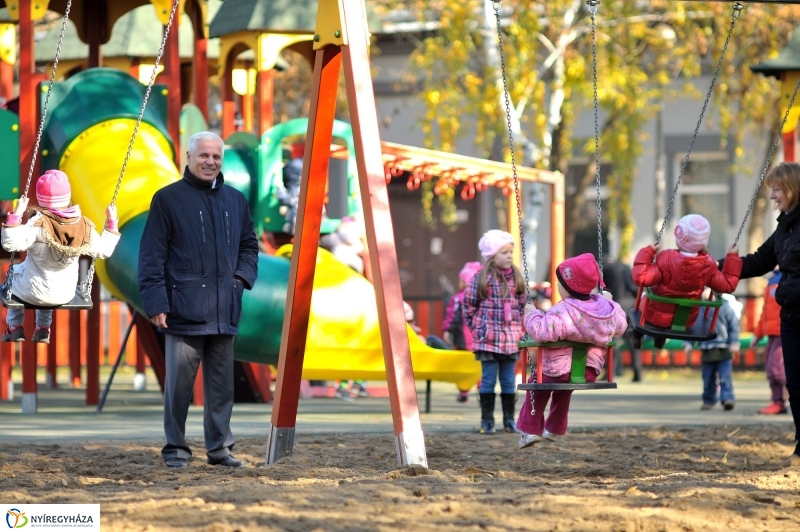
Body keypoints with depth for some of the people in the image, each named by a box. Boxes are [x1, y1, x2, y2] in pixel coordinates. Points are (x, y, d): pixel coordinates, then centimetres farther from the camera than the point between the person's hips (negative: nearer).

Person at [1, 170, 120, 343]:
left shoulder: (39, 224, -25)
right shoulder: (84, 226, -12)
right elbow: (103, 250, -2)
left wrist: (16, 215, -30)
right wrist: (112, 223, 7)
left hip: (35, 293, -4)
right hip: (66, 294, 4)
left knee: (14, 272, 32)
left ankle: (14, 328, 37)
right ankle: (43, 329, 41)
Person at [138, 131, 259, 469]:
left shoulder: (235, 200, 14)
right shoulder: (168, 199, -1)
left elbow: (249, 246, 24)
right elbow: (151, 257, -4)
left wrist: (243, 276, 4)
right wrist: (155, 302, -11)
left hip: (224, 311, 5)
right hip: (184, 310, -5)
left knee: (222, 383, 7)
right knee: (179, 383, -4)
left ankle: (219, 447, 14)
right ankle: (175, 448, 5)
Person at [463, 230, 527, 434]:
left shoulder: (517, 278, 7)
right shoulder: (481, 279, -6)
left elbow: (523, 304, 16)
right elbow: (469, 304, 1)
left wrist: (519, 329, 9)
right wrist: (477, 328, 1)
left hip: (511, 339, 4)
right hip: (488, 339, -4)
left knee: (509, 381, 8)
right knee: (489, 379, -1)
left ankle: (509, 420, 14)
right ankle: (487, 421, 4)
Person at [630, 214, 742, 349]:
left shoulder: (667, 260, -30)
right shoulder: (708, 265, -19)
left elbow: (640, 278, -34)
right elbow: (727, 285, -8)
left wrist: (647, 253, -24)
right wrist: (732, 258, 0)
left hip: (655, 317, -4)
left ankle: (637, 335, 40)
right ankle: (661, 339, 51)